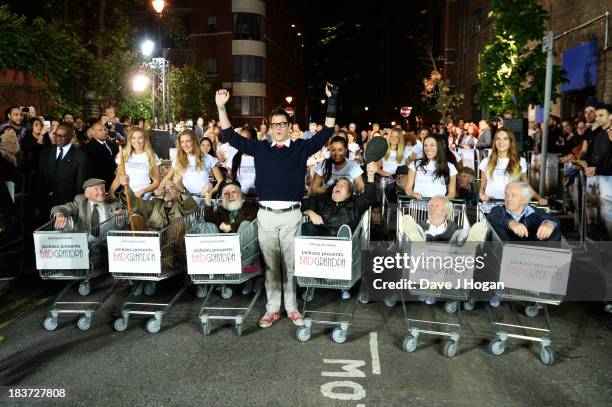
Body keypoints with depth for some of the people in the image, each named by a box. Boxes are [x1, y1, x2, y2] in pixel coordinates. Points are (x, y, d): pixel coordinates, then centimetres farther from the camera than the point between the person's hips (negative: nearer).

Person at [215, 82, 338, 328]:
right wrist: (221, 107, 3)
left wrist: (332, 102, -7)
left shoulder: (301, 147, 7)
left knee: (291, 264, 7)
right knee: (270, 265, 9)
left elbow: (326, 132, 0)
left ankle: (292, 307, 19)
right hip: (266, 215, 1)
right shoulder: (260, 148, 10)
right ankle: (273, 308, 19)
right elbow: (230, 136, 11)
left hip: (292, 215, -1)